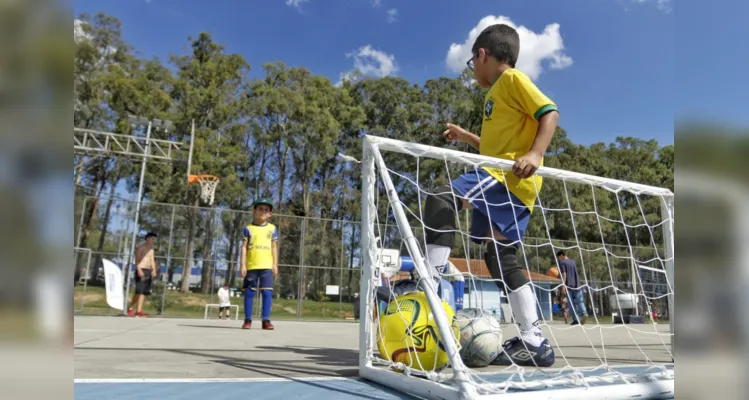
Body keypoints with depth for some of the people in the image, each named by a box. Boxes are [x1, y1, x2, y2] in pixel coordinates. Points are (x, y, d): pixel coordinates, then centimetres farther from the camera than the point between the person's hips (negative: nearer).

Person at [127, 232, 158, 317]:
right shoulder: (140, 248, -2)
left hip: (149, 271, 7)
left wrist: (154, 270, 4)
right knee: (139, 291, -11)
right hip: (141, 270, -7)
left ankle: (139, 311, 2)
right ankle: (130, 308, 4)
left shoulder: (151, 250, 20)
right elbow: (137, 259, -11)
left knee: (144, 292, 2)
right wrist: (139, 270, -23)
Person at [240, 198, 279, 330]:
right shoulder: (248, 228, 7)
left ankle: (266, 320, 0)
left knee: (267, 293, -5)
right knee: (249, 293, 4)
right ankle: (248, 320, 13)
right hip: (251, 266, 0)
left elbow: (274, 248, 9)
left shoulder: (272, 229, 10)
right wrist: (242, 265, -4)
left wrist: (275, 265, 1)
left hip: (267, 266, 0)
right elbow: (244, 247, 4)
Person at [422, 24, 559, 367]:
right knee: (501, 258, 7)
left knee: (441, 201, -25)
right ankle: (534, 343, 11)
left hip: (509, 177, -10)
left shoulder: (513, 79, 1)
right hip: (502, 179, 10)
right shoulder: (497, 94, 29)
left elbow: (550, 112, -11)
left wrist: (535, 155, -25)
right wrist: (466, 137, 37)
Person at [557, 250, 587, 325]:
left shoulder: (562, 262, -1)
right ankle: (584, 313, -25)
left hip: (569, 285, -5)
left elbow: (564, 274, -11)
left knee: (572, 303, 1)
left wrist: (563, 286, -15)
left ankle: (576, 319, -2)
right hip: (577, 285, 5)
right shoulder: (573, 261, 19)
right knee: (580, 301, 1)